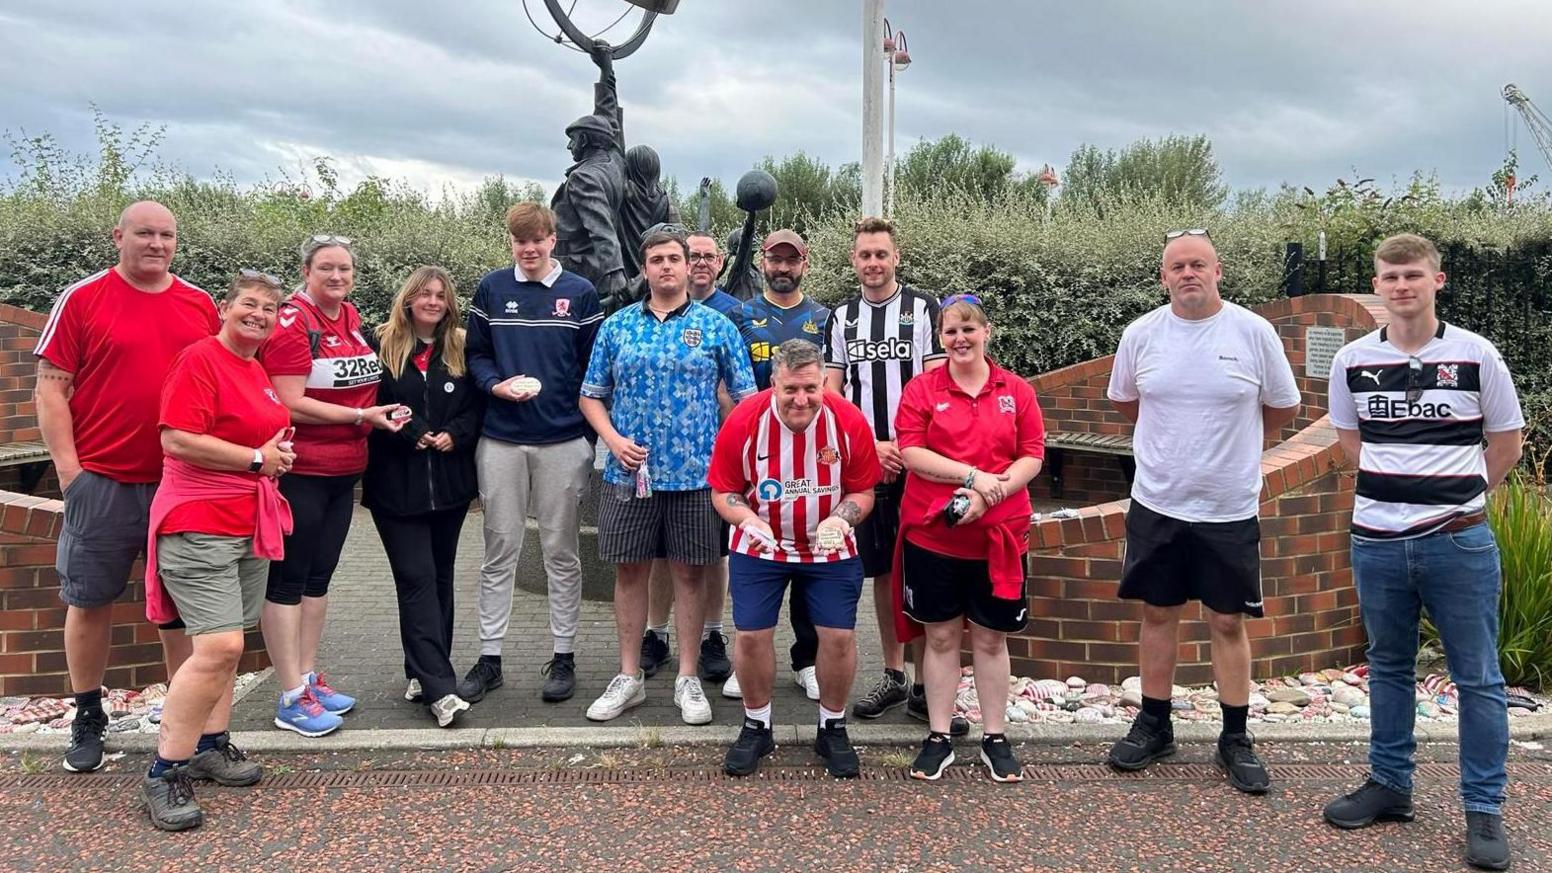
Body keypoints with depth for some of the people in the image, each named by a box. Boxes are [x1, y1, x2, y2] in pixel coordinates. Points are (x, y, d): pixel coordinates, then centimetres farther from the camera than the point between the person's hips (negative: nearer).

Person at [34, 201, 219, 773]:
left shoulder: (201, 306, 8)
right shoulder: (82, 299, -2)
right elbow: (51, 387, -3)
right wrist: (68, 467, -9)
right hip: (102, 480, -2)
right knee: (90, 598, 7)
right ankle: (88, 720, 23)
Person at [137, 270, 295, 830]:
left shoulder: (258, 371, 15)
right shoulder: (200, 358, -10)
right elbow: (177, 440, -19)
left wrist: (276, 456, 12)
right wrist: (257, 459, -13)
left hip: (250, 525, 9)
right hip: (199, 525, -9)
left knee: (228, 644, 13)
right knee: (219, 646, -15)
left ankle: (210, 746, 25)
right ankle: (163, 773, -5)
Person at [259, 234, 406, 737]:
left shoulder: (351, 318, 10)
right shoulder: (292, 321, -13)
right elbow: (292, 404, -19)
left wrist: (376, 416, 10)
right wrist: (363, 416, -20)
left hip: (344, 471, 8)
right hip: (299, 471, -8)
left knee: (319, 577, 14)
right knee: (288, 579, 0)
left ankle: (308, 677, 25)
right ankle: (291, 699, 5)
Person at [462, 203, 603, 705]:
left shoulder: (580, 294, 2)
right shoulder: (492, 289, 6)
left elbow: (594, 367, 3)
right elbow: (476, 354, 9)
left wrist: (590, 436, -3)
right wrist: (498, 384, -11)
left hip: (564, 441, -1)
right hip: (501, 440, 1)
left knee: (561, 552, 7)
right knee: (500, 550, 8)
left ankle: (563, 657, 16)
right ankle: (489, 658, 16)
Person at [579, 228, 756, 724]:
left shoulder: (716, 327, 2)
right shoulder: (616, 326, 6)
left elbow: (746, 396, 2)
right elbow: (592, 395, 10)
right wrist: (613, 439, -7)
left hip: (695, 474, -1)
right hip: (630, 473, 2)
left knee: (688, 572, 6)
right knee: (629, 570, 7)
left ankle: (688, 679, 18)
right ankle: (629, 677, 20)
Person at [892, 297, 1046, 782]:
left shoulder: (1016, 391, 4)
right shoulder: (922, 389, 1)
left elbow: (1032, 458, -1)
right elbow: (910, 452, -8)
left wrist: (987, 495, -15)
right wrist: (972, 475, -17)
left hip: (998, 534, 1)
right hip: (932, 534, 0)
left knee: (990, 638, 9)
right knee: (941, 636, 8)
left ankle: (995, 738, 21)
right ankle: (938, 737, 19)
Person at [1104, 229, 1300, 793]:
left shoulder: (1253, 332, -7)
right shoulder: (1141, 334, -1)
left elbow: (1283, 408, 6)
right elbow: (1124, 401, 16)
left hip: (1229, 509, -2)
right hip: (1156, 503, 2)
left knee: (1228, 622, 6)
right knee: (1158, 614, 11)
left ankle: (1235, 740, 20)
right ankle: (1153, 726, 26)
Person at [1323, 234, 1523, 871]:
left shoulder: (1475, 356, -4)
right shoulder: (1352, 361, 2)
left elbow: (1505, 442, 6)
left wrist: (1456, 495, 2)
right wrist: (1397, 485, 8)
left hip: (1460, 542, -2)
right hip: (1377, 540, 3)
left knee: (1477, 677, 5)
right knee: (1388, 668, 15)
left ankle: (1484, 810, 16)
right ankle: (1389, 784, 29)